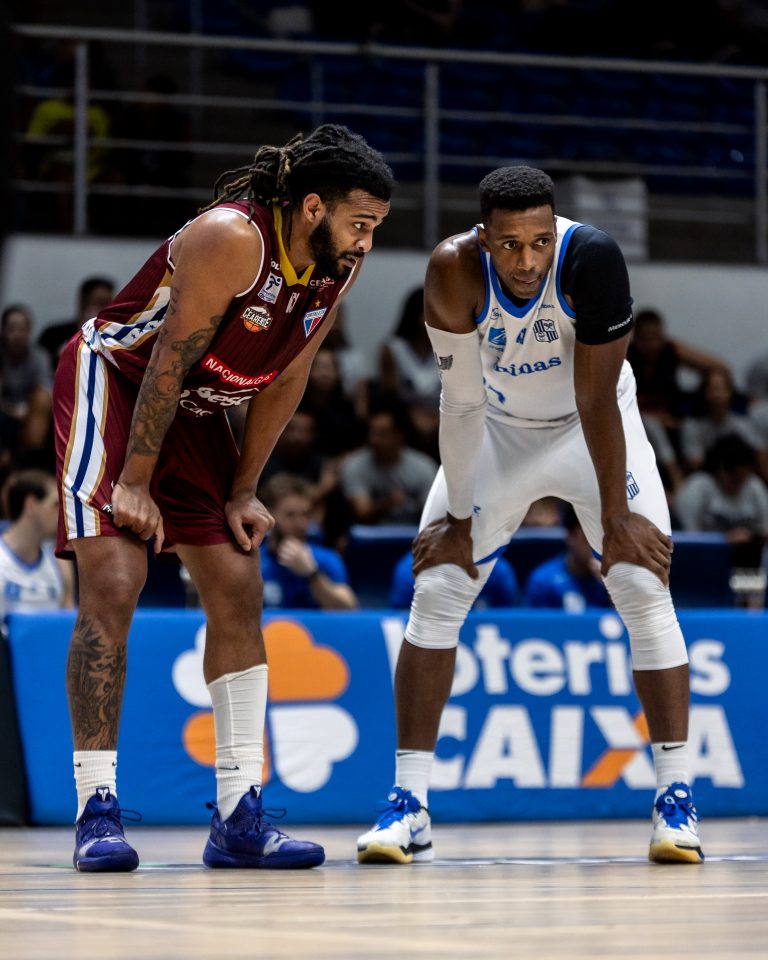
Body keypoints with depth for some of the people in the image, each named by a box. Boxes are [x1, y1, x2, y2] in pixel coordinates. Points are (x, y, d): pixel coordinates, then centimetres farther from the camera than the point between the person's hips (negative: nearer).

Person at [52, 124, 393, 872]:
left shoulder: (338, 267, -7)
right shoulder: (232, 240, -29)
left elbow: (285, 379, 3)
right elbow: (169, 361, -25)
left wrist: (242, 492, 3)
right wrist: (134, 482, -22)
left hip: (194, 411, 8)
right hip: (112, 382, -8)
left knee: (239, 594, 1)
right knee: (112, 586, -18)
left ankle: (238, 819, 2)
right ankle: (96, 811, -15)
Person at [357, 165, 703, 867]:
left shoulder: (592, 257, -32)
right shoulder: (455, 270, -29)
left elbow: (597, 399, -27)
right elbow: (462, 402, -20)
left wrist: (614, 519, -23)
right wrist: (459, 516, -15)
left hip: (593, 429, -1)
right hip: (499, 432, 1)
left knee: (645, 586, -13)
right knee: (437, 589, -7)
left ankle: (676, 797, -8)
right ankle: (409, 805, -2)